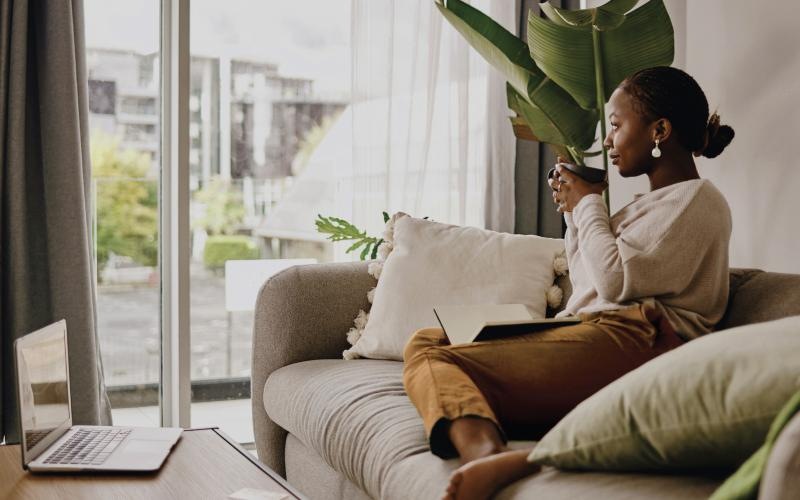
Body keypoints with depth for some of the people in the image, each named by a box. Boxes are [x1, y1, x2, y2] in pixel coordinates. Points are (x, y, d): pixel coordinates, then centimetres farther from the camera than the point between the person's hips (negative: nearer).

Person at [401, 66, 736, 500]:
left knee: (433, 363, -18)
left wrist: (588, 204, 3)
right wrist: (574, 213, 20)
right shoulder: (652, 203, 28)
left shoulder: (697, 200, -1)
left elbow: (615, 280, -12)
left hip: (629, 339, -10)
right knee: (424, 342, -5)